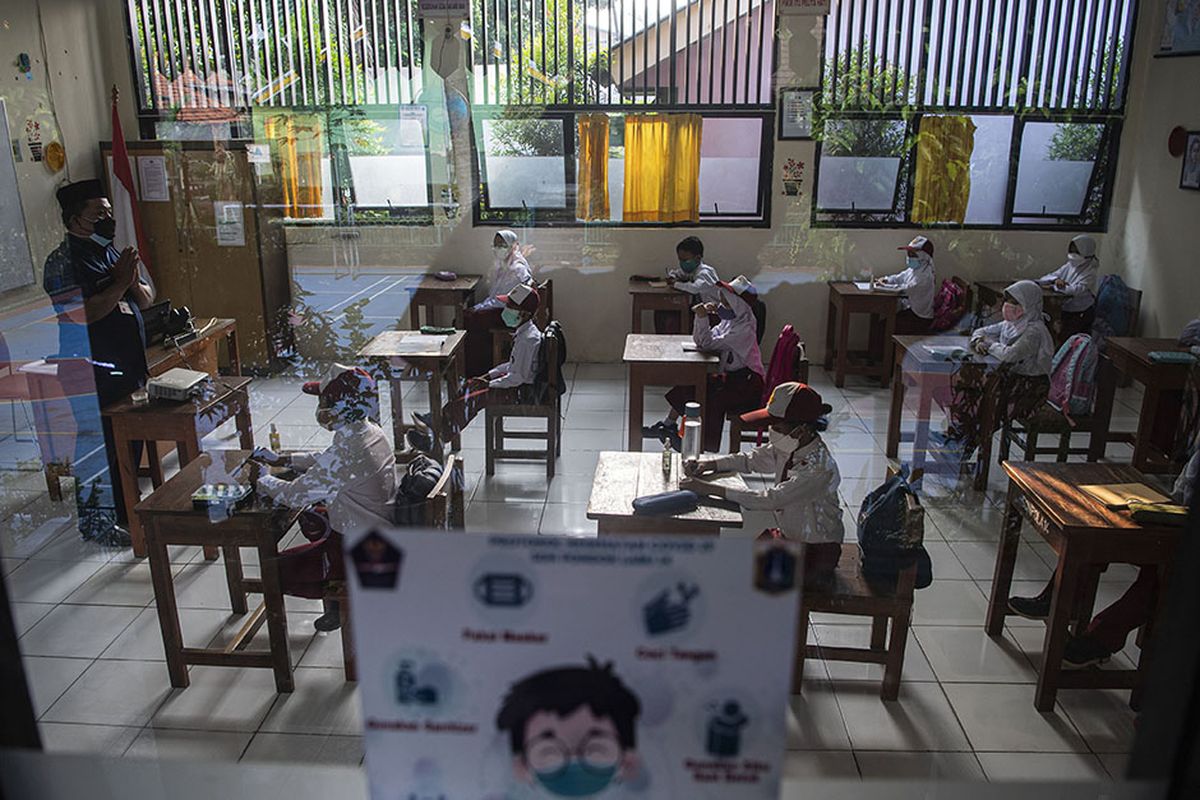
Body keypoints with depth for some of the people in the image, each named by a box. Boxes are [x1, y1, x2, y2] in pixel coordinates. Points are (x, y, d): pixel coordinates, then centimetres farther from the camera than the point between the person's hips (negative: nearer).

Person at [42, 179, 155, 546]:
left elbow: (147, 299, 15)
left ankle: (124, 510, 30)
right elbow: (79, 314, -24)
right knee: (98, 446, -3)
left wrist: (134, 283, -6)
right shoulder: (63, 262, -12)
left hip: (129, 365, 9)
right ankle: (95, 521, 9)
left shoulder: (111, 252, 13)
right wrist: (119, 284, -20)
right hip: (92, 374, -9)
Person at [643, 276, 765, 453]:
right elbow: (700, 341, 6)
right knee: (691, 384, 5)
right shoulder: (730, 320, 8)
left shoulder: (745, 327, -21)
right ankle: (668, 425, 15)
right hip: (733, 376, 10)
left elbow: (708, 344, -24)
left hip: (748, 382, -10)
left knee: (712, 397, -27)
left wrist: (703, 318, -27)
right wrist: (701, 317, -7)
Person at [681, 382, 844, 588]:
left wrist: (709, 488, -35)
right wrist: (707, 464, -10)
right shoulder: (787, 448, -7)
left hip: (816, 552, -7)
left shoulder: (820, 468, -31)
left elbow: (769, 500, -35)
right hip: (787, 536, 7)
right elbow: (750, 459, 8)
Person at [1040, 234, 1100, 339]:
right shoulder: (1069, 266, 7)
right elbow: (1047, 277, 2)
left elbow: (1079, 290, -25)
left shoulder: (1090, 272, -10)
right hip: (1066, 312, 5)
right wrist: (1056, 280, -20)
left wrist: (1056, 286, -21)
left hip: (1081, 314, -5)